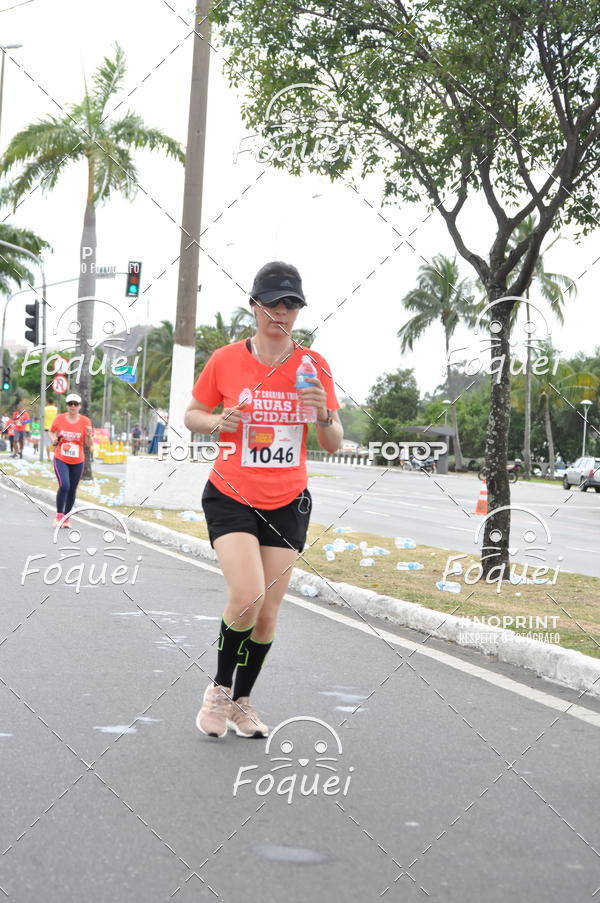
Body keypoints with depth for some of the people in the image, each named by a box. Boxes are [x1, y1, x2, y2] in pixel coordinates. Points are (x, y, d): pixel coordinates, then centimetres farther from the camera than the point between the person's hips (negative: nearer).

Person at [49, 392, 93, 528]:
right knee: (64, 485, -21)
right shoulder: (59, 419, -4)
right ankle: (59, 515, -6)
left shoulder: (85, 421, -5)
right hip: (61, 459, -2)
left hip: (77, 462, 2)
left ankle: (66, 518, 26)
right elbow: (51, 431, 15)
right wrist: (53, 439, -6)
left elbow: (88, 444, -4)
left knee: (72, 490, 10)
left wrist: (89, 435, -24)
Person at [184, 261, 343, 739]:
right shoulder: (226, 360, -4)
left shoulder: (313, 365, -1)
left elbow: (334, 444, 3)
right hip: (231, 496, -2)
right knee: (247, 596, -20)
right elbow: (192, 414, 10)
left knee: (268, 612, 5)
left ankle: (242, 700, 27)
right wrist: (218, 422, -12)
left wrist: (324, 415, -19)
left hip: (288, 502, 2)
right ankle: (219, 687, 5)